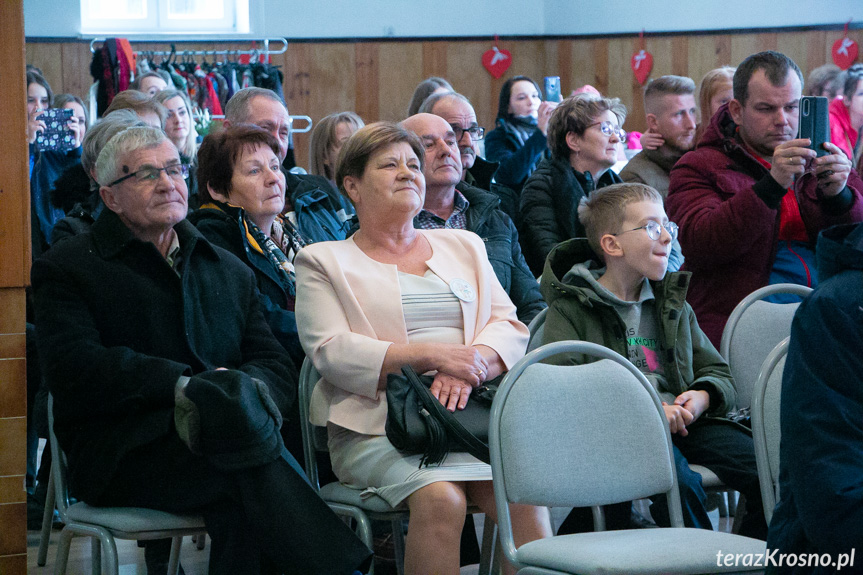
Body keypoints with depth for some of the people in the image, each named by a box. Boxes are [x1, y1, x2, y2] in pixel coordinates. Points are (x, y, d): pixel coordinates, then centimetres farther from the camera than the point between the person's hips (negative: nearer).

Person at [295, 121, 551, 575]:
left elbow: (510, 326, 14)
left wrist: (471, 365, -9)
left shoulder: (463, 246, 25)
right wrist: (431, 356, -15)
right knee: (440, 498, -33)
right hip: (379, 425, -3)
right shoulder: (324, 261, 12)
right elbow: (332, 350, -4)